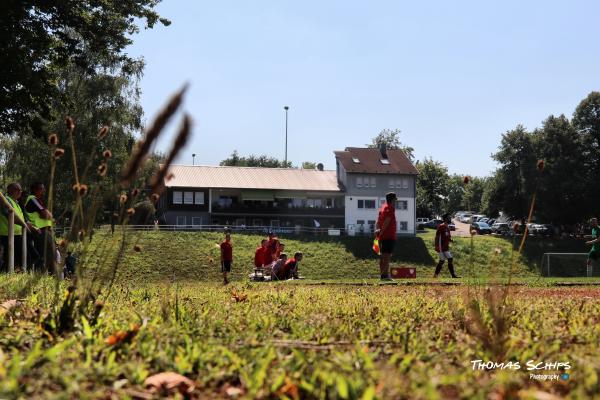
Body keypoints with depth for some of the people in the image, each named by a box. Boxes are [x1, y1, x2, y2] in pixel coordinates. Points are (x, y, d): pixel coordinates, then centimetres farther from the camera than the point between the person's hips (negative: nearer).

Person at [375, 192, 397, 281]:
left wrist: (378, 230, -2)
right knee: (387, 256, -9)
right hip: (389, 236, -9)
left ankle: (382, 274, 15)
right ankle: (385, 275, -12)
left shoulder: (383, 207, 17)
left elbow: (378, 221, 11)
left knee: (383, 256, 11)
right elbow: (387, 222, -20)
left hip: (382, 236, 9)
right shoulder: (390, 208, -11)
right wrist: (381, 232, -16)